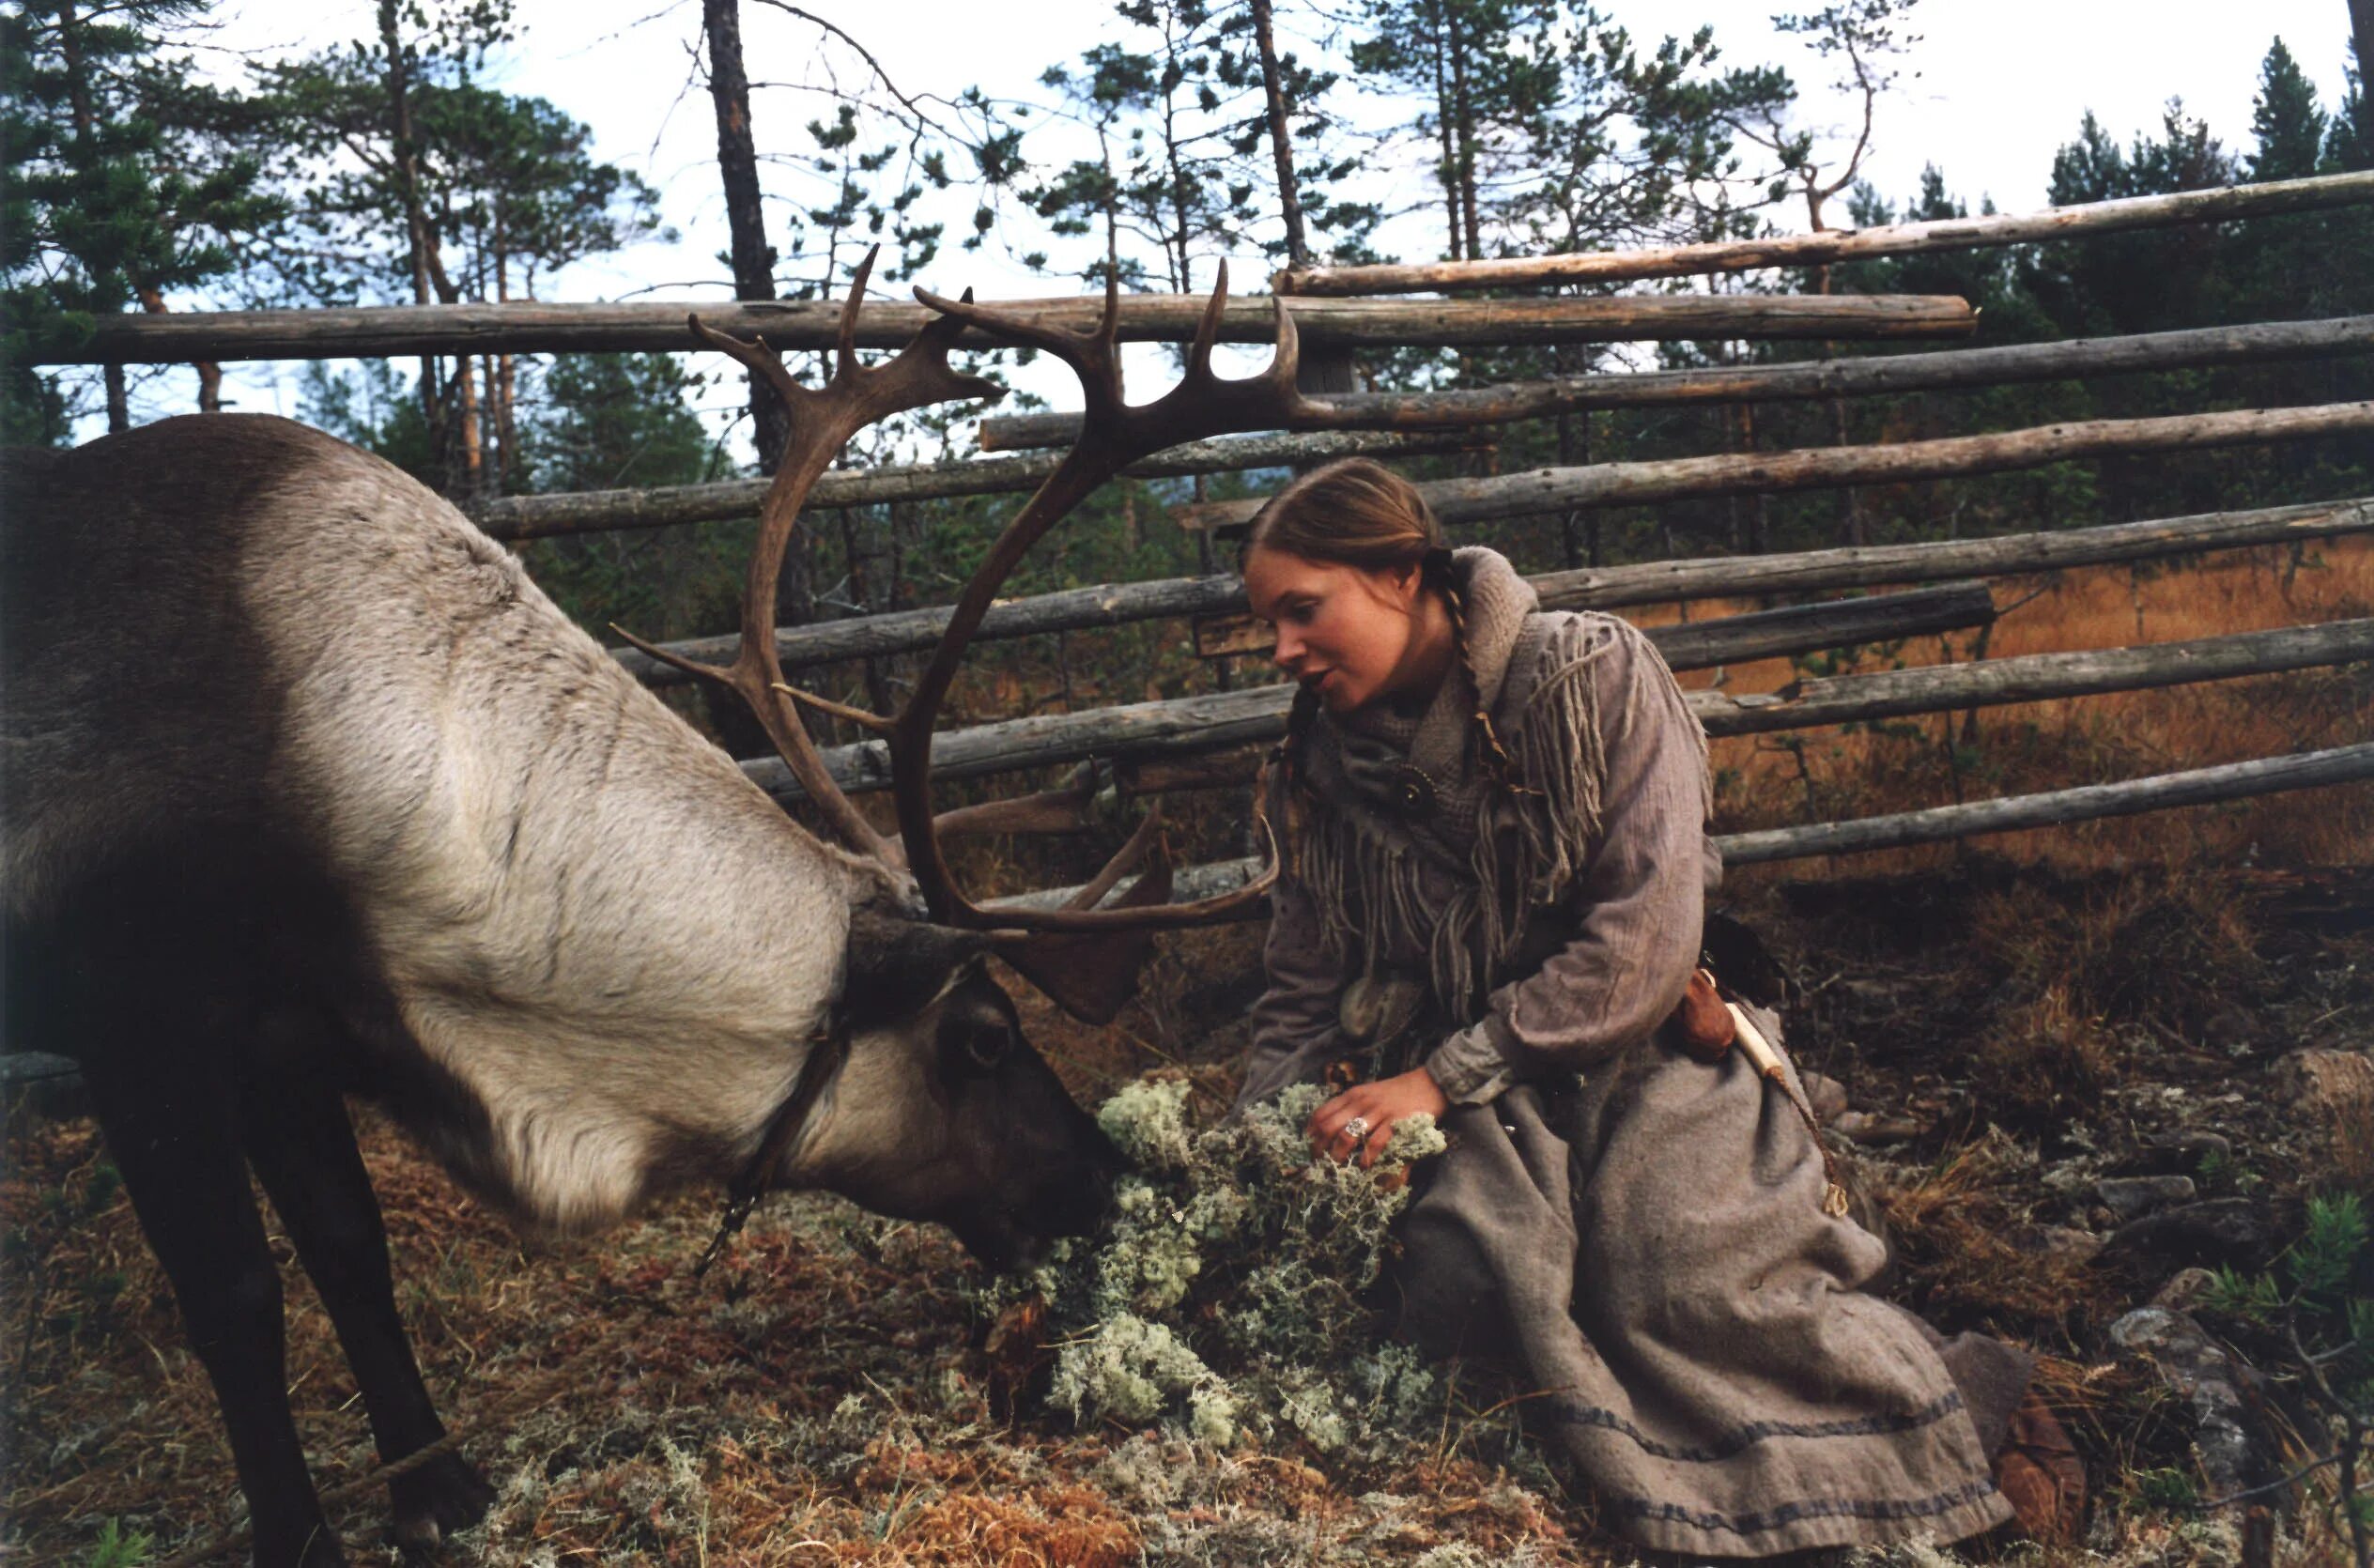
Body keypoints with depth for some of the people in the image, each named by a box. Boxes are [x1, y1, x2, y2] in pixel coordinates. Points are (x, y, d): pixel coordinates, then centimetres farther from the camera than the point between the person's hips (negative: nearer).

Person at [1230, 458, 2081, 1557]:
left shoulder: (1591, 676, -9)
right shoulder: (1322, 763, 6)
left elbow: (1643, 941, -16)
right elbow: (1303, 1000, 13)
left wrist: (1445, 1074, -19)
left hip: (1644, 1052, -3)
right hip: (1474, 1098, 4)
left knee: (1683, 1278, -30)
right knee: (1455, 1273, -28)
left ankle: (1968, 1403, -3)